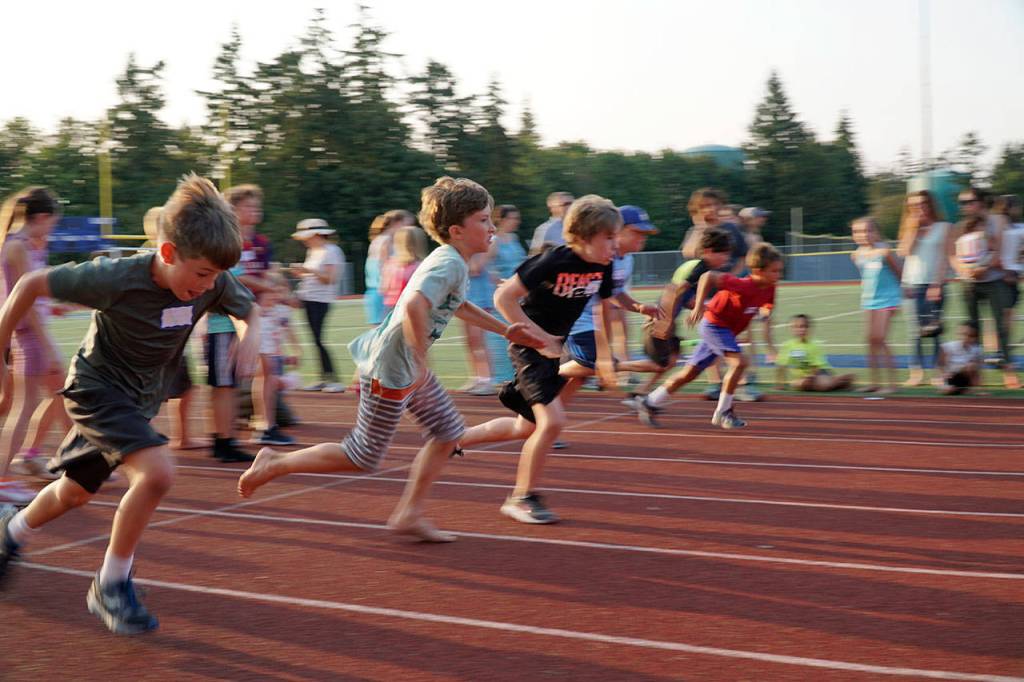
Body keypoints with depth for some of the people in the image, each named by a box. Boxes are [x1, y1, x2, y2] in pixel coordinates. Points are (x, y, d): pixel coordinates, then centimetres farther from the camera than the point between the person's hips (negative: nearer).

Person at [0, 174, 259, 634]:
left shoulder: (214, 284, -16)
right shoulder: (117, 279, -30)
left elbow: (248, 311, 5)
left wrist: (250, 339, -18)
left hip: (141, 398, 6)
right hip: (97, 388, -6)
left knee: (75, 493, 22)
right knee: (157, 472, -28)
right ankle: (111, 586, -10)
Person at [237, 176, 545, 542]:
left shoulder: (453, 262, 9)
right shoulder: (449, 264, -22)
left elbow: (457, 305, 30)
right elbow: (414, 305, -39)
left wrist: (505, 330, 28)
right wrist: (421, 363, -30)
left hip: (411, 367, 10)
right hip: (391, 368, -10)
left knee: (448, 431, 12)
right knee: (363, 458, 1)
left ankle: (408, 513, 20)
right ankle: (276, 464, 14)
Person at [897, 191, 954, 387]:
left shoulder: (943, 228, 4)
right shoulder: (910, 229, 13)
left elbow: (945, 258, -2)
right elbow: (904, 251, -3)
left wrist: (937, 284, -10)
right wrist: (913, 228, -5)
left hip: (933, 285, -3)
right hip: (911, 284, 3)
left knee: (935, 331, -5)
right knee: (914, 332, 2)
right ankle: (916, 372, 6)